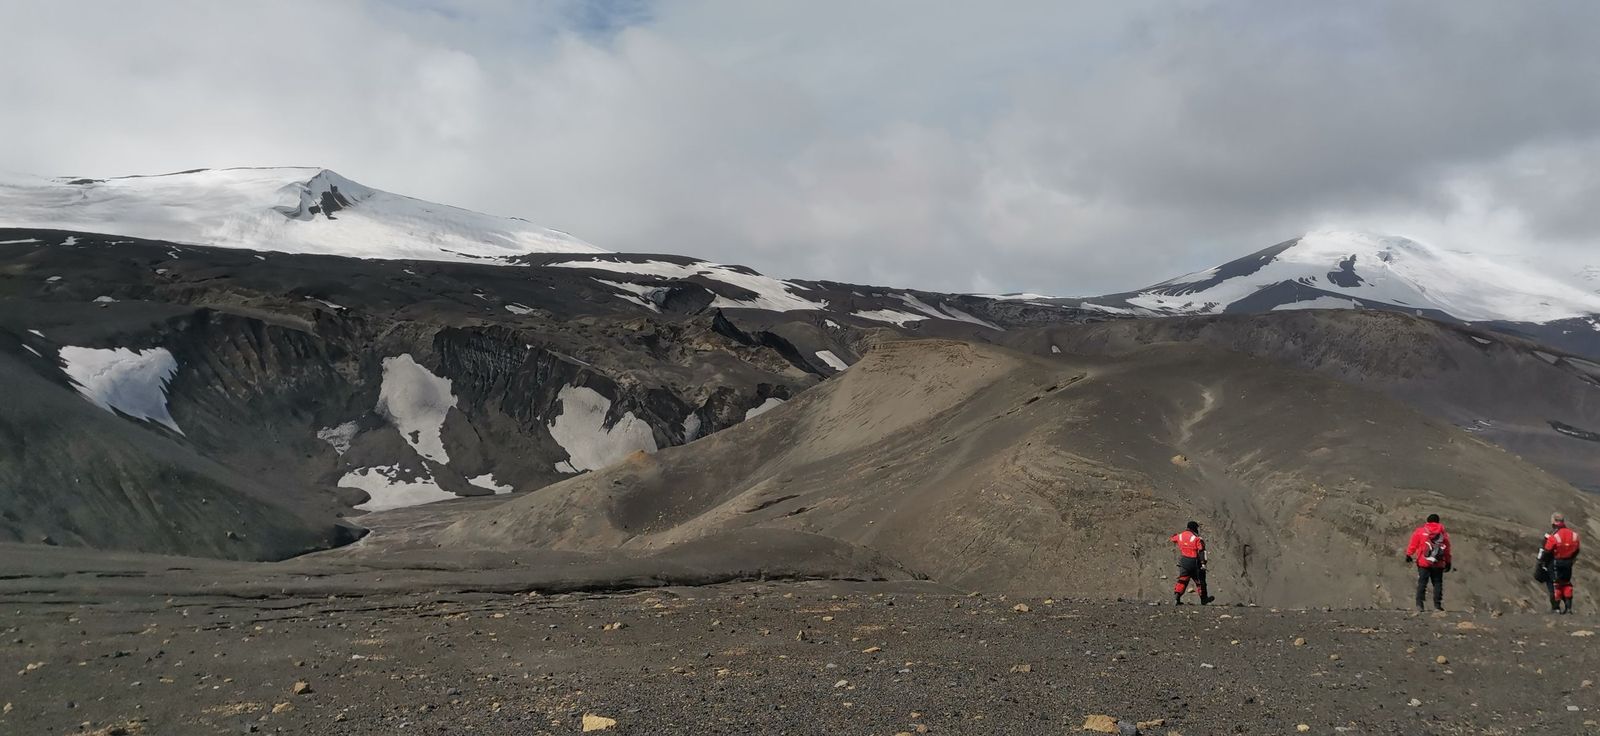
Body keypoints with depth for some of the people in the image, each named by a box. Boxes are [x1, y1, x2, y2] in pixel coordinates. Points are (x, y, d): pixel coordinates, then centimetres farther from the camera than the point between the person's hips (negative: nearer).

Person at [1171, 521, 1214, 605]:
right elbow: (1201, 551, -18)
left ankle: (1176, 597, -12)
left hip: (1183, 561, 4)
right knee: (1199, 581, 13)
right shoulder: (1197, 538, -11)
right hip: (1194, 562, -4)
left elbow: (1173, 538, 26)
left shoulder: (1180, 536, 4)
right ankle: (1203, 599, 26)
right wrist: (1203, 563, -20)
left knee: (1182, 580, 5)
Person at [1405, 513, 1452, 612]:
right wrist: (1448, 562, 18)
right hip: (1438, 564, 1)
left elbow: (1413, 544, 1)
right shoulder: (1444, 533, 7)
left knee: (1422, 583, -1)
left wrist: (1409, 555, 13)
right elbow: (1447, 549, 11)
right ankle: (1437, 603, 3)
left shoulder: (1420, 531, 1)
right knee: (1437, 583, 9)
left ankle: (1419, 603, -10)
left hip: (1423, 563, -1)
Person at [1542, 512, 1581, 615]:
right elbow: (1576, 551, 7)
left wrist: (1541, 558, 4)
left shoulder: (1553, 537, -22)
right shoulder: (1573, 534, -4)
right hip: (1568, 564, 5)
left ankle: (1556, 607, 12)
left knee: (1555, 584, 8)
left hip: (1556, 564, -5)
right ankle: (1568, 606, 18)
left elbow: (1547, 552, -16)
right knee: (1567, 584, 19)